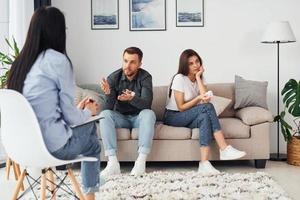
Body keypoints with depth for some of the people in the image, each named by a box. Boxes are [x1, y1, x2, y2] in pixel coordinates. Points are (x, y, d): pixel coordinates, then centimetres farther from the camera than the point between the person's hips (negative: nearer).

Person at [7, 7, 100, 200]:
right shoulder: (58, 60, -15)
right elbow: (70, 116, -12)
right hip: (52, 146, -6)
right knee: (93, 144, 23)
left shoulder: (20, 61, 6)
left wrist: (79, 110, 17)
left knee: (88, 125, 26)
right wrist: (88, 111, 9)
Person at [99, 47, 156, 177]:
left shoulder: (145, 77, -13)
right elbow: (108, 108, -15)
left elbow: (146, 103, -26)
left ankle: (141, 161, -34)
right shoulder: (114, 77, -9)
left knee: (149, 114, -33)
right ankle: (113, 162, -33)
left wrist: (132, 98, -47)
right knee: (104, 114, -27)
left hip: (139, 117, -1)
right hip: (120, 117, 2)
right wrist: (108, 94, -37)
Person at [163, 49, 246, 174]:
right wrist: (198, 98, -26)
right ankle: (225, 149, -35)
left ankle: (204, 164, -43)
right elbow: (181, 107, -15)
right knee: (208, 107, -30)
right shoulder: (179, 78, -13)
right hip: (173, 117, -6)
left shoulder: (200, 78, 6)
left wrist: (198, 77, -11)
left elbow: (206, 99, -13)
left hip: (189, 118, 6)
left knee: (205, 118, -32)